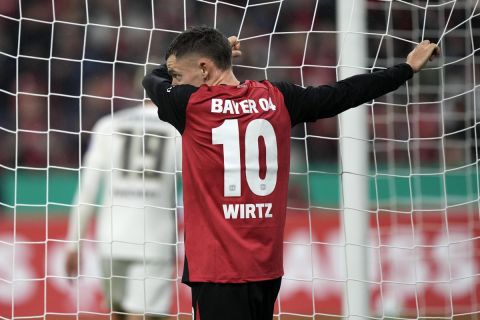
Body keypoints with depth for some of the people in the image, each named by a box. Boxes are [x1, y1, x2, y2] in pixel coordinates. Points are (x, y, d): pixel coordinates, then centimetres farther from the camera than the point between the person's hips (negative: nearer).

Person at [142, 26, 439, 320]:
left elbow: (153, 79, 13)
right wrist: (407, 68, 25)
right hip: (267, 266, 6)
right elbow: (343, 94, 14)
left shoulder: (189, 105, -8)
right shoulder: (277, 98, 4)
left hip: (218, 268, -6)